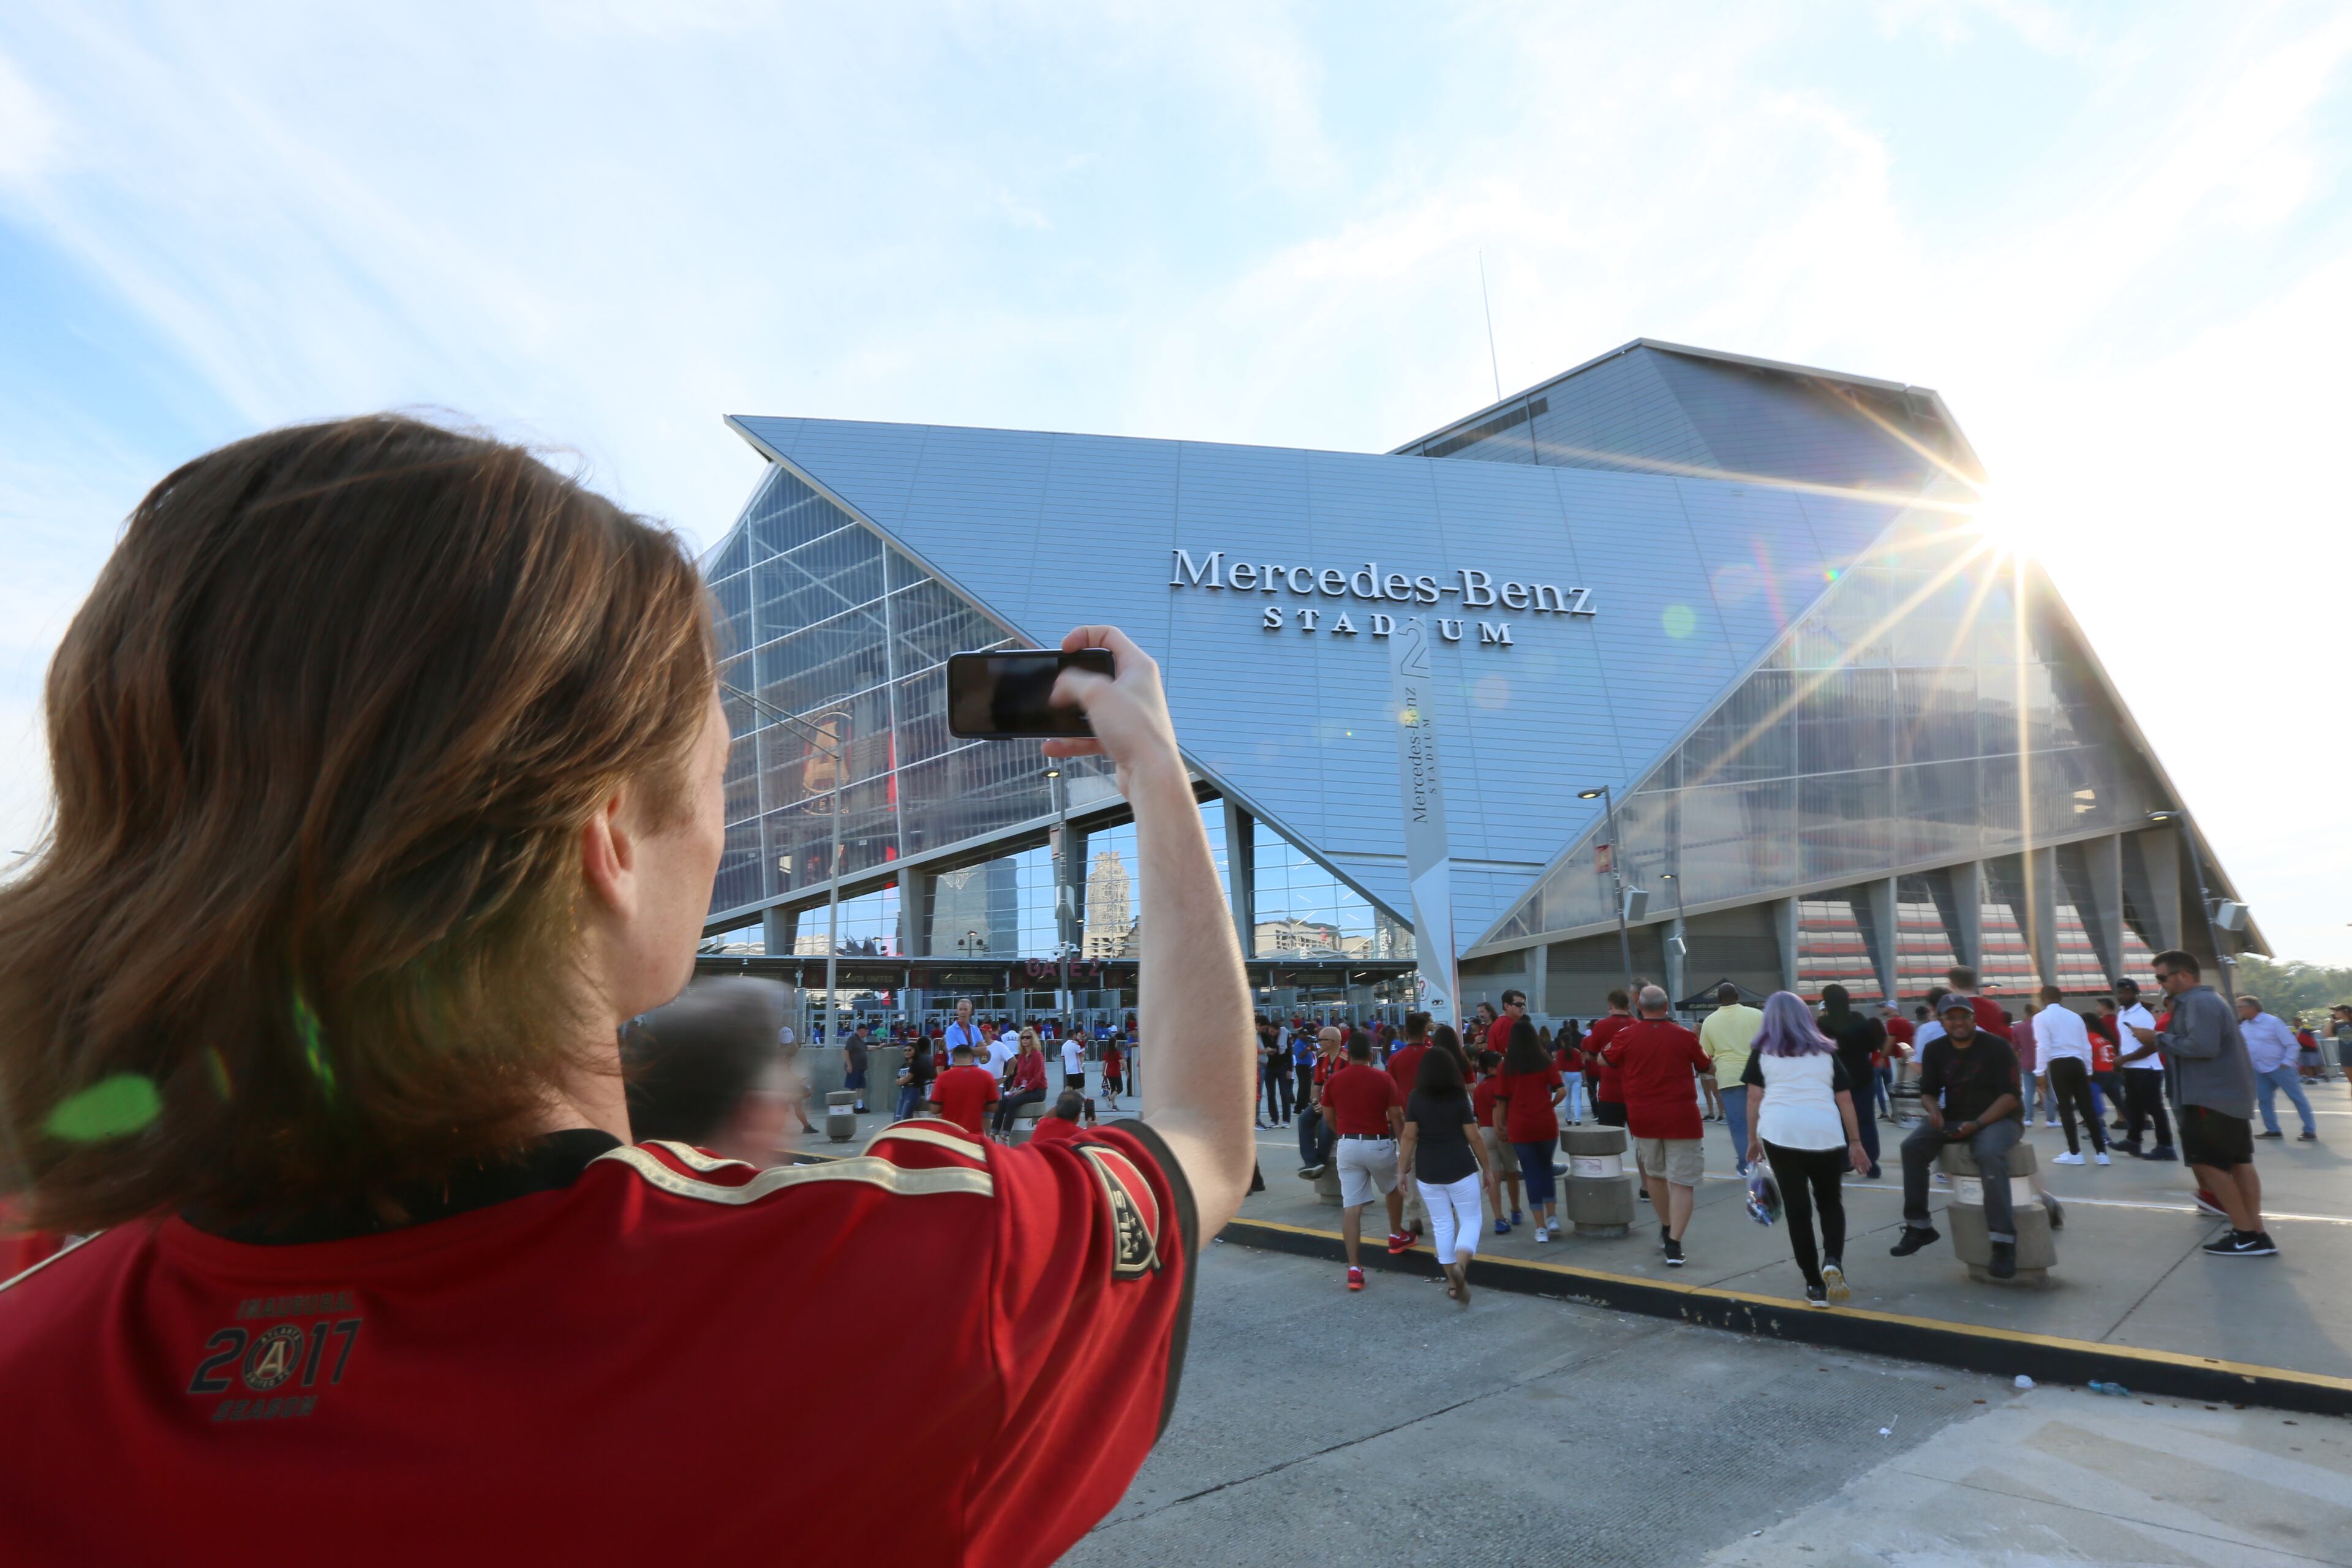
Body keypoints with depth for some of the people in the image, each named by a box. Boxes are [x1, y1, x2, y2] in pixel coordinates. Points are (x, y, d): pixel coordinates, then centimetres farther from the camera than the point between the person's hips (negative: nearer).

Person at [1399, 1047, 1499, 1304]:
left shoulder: (1415, 1098, -2)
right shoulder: (1460, 1097, -6)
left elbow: (1408, 1136, -4)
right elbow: (1474, 1138, -5)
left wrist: (1402, 1169, 3)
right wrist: (1487, 1169, 6)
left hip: (1428, 1171, 2)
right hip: (1461, 1168, -2)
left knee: (1442, 1225, 12)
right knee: (1471, 1220, 10)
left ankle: (1452, 1281, 17)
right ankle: (1461, 1266, -14)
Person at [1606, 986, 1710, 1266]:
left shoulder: (1626, 1035, -5)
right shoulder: (1685, 1036, -6)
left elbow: (1606, 1061, 13)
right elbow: (1707, 1067, 11)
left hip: (1643, 1117, 2)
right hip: (1681, 1117, -2)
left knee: (1654, 1174, 22)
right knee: (1682, 1182, 1)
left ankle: (1666, 1229, 35)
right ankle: (1674, 1244, -7)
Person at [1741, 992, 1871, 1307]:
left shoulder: (1762, 1052, 10)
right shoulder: (1827, 1051, 15)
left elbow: (1755, 1098, 6)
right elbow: (1845, 1100, 12)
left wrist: (1752, 1139, 13)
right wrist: (1856, 1143, 18)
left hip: (1780, 1133, -1)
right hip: (1826, 1133, 1)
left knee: (1797, 1208, 6)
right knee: (1831, 1202, 18)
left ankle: (1815, 1284, 8)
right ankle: (1833, 1262, -5)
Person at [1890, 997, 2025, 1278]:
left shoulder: (1997, 1047, -10)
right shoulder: (1934, 1050, 4)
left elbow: (2010, 1095, -14)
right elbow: (1928, 1092, 9)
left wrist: (1978, 1123, -25)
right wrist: (1934, 1112, -15)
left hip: (1998, 1119, -5)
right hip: (1952, 1119, 5)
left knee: (1990, 1155, -37)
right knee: (1912, 1147, -17)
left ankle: (2004, 1241, -31)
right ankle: (1919, 1226, -5)